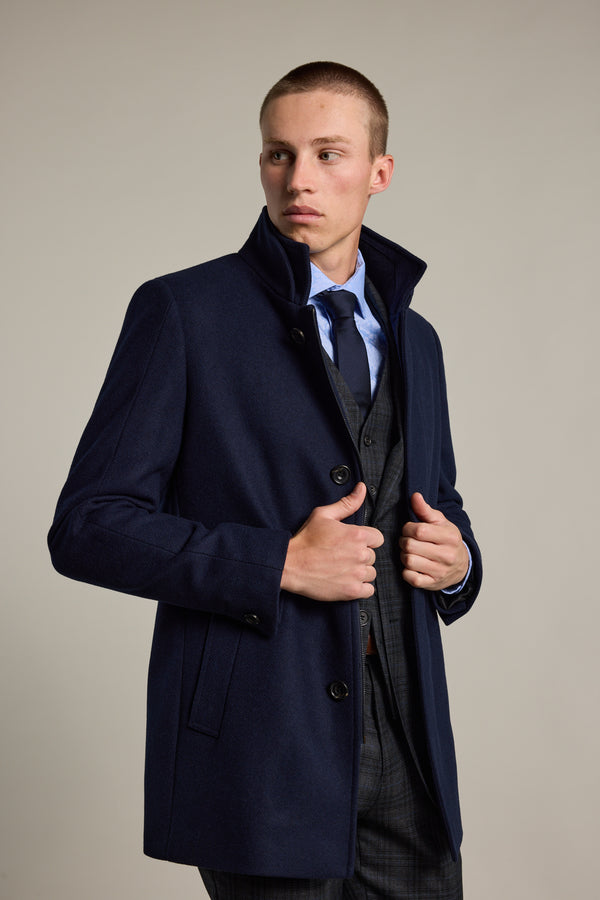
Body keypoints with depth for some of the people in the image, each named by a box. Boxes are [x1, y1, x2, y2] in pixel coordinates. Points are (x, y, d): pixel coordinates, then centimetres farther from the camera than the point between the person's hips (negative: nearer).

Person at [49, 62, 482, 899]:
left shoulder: (414, 339, 14)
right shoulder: (183, 312, -3)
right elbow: (88, 527, -8)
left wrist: (455, 562, 1)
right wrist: (279, 564, -17)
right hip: (262, 759, -5)